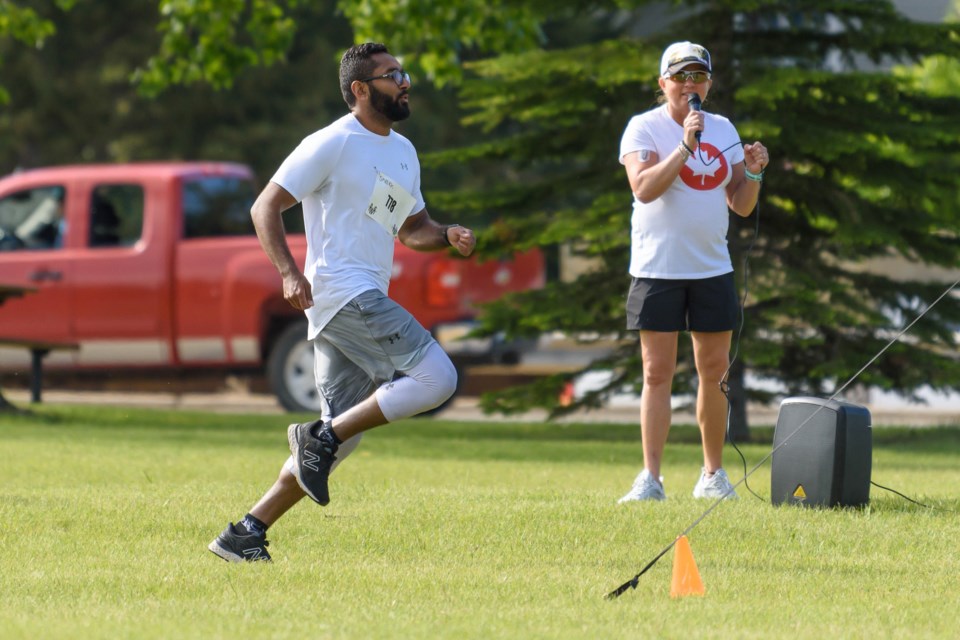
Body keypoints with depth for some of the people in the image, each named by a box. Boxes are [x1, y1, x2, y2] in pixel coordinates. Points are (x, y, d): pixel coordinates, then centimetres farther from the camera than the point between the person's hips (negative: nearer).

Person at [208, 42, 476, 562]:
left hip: (367, 303, 9)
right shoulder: (334, 144, -6)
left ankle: (245, 534, 9)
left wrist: (447, 236, 7)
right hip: (341, 291, -9)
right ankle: (321, 438, -14)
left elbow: (412, 228, 30)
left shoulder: (402, 152, 20)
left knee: (342, 436, 6)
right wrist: (289, 273, -22)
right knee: (436, 377, -20)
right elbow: (266, 207, -8)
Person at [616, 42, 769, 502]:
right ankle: (650, 478, -7)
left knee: (714, 371, 6)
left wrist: (752, 173, -8)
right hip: (658, 269, -4)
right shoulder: (644, 127, -4)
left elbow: (741, 206, 11)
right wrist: (686, 145, -24)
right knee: (657, 373, -6)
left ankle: (713, 474, 16)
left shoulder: (724, 130, 10)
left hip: (712, 269, 4)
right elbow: (644, 188, -20)